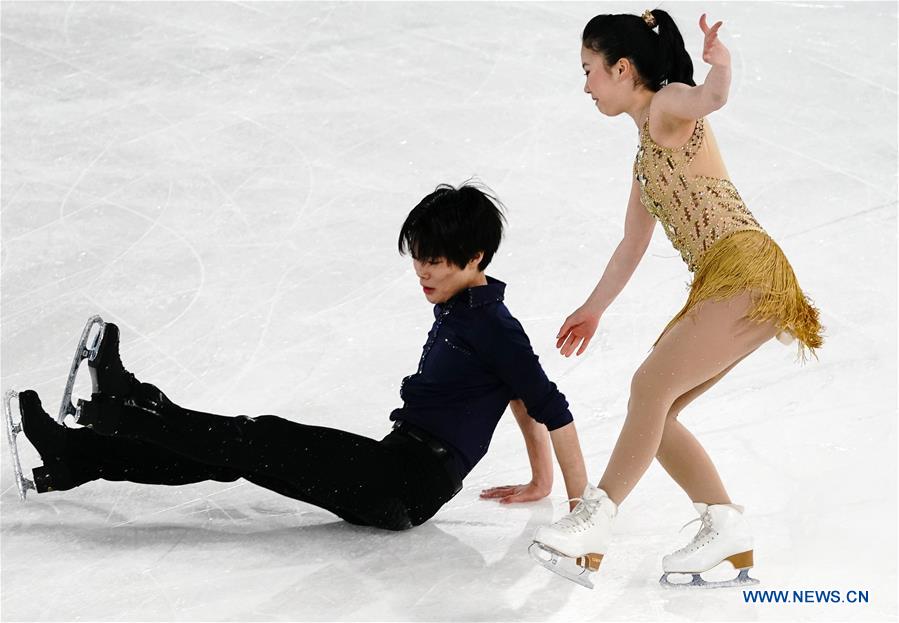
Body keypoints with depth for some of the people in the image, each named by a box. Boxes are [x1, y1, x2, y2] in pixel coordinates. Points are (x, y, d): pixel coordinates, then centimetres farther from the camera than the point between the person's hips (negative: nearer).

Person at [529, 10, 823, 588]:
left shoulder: (668, 106, -3)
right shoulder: (648, 146, 25)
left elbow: (711, 98, -30)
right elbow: (633, 244, 35)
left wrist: (722, 65, -52)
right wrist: (593, 310, 42)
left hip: (748, 271, -10)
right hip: (724, 285, 10)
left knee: (651, 387, -16)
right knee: (655, 410, 7)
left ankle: (596, 519, -12)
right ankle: (726, 526, 6)